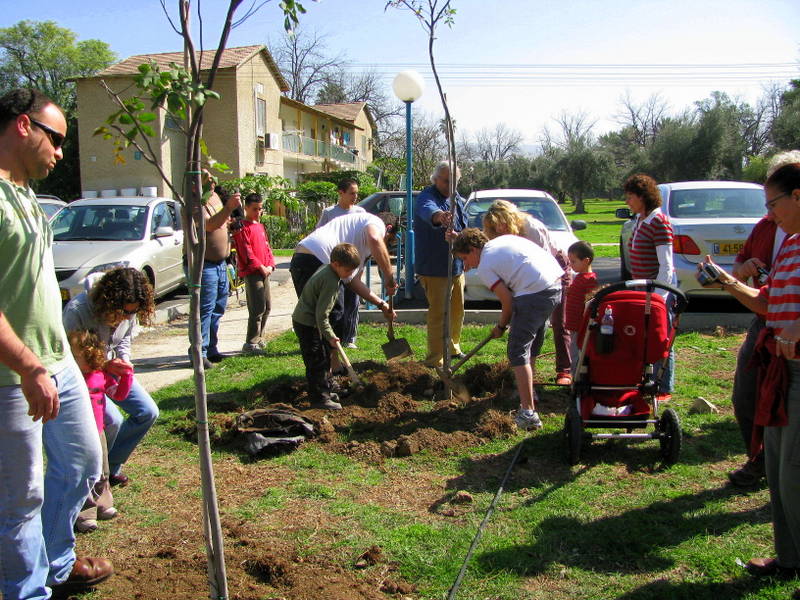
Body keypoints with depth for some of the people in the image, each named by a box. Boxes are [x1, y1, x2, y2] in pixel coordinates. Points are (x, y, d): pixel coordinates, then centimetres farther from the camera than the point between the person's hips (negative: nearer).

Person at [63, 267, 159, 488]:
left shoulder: (130, 313, -11)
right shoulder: (77, 310, -30)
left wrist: (124, 361, -10)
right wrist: (105, 366, -34)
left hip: (111, 368, 7)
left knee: (148, 412, -3)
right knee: (111, 420, -25)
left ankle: (111, 466, 14)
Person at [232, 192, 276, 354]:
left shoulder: (260, 226, 19)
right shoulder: (242, 228, -8)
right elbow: (246, 252, -14)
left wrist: (270, 265, 5)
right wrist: (260, 267, -15)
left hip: (264, 271, 9)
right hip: (251, 272, -9)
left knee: (267, 307, 12)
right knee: (257, 308, -11)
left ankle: (259, 339, 23)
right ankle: (250, 344, -6)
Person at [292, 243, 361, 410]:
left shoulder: (326, 268, 4)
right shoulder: (331, 282, -26)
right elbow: (322, 314, -26)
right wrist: (330, 336, -16)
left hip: (304, 319, 11)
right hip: (307, 324, -11)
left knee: (325, 357, 18)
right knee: (317, 361, -5)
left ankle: (324, 391, 29)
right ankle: (319, 398, 2)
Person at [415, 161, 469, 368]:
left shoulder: (457, 199, 11)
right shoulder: (427, 196, -15)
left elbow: (464, 227, 3)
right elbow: (427, 210, -39)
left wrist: (456, 236, -22)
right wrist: (439, 216, -64)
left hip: (457, 266, 8)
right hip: (434, 267, -8)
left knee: (457, 311, 19)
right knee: (438, 314, -9)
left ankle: (453, 348, 36)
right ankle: (434, 360, -3)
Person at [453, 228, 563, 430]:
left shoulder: (484, 268, 0)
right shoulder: (504, 239, 23)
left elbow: (507, 300, -3)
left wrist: (501, 326, 14)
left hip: (536, 293, -9)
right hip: (558, 283, 9)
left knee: (518, 351, -4)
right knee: (531, 342, 26)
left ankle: (528, 413, -9)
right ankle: (527, 391, 43)